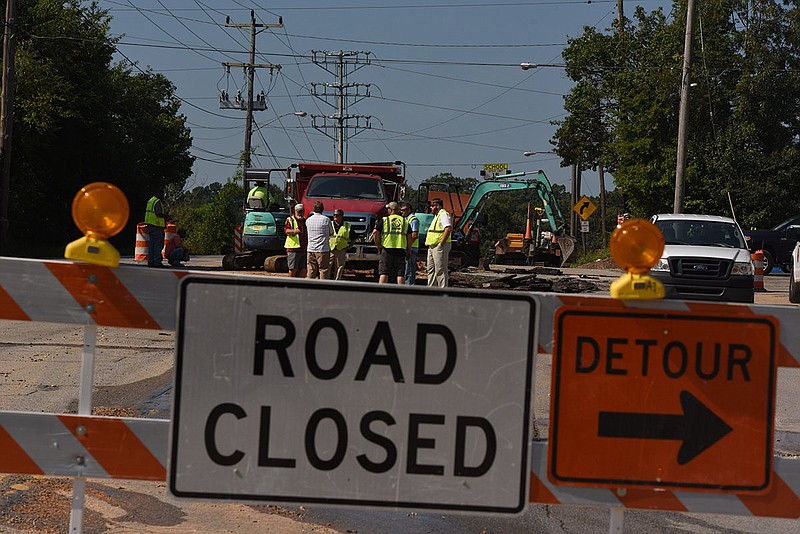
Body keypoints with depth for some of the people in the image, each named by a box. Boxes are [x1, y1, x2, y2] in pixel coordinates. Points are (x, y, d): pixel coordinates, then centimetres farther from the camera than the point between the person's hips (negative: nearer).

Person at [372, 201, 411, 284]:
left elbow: (375, 233, -6)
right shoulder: (405, 221, 11)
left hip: (387, 249, -2)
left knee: (384, 273, 0)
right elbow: (409, 237, 8)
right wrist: (409, 251, 13)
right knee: (400, 273, 2)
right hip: (401, 249, 2)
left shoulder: (384, 220, 3)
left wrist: (378, 245, 5)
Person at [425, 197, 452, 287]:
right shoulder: (437, 216, 21)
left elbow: (449, 229, -25)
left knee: (440, 270, -9)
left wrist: (441, 243, -25)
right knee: (431, 270, 14)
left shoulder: (443, 214, -12)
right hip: (432, 247, 11)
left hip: (439, 247, -11)